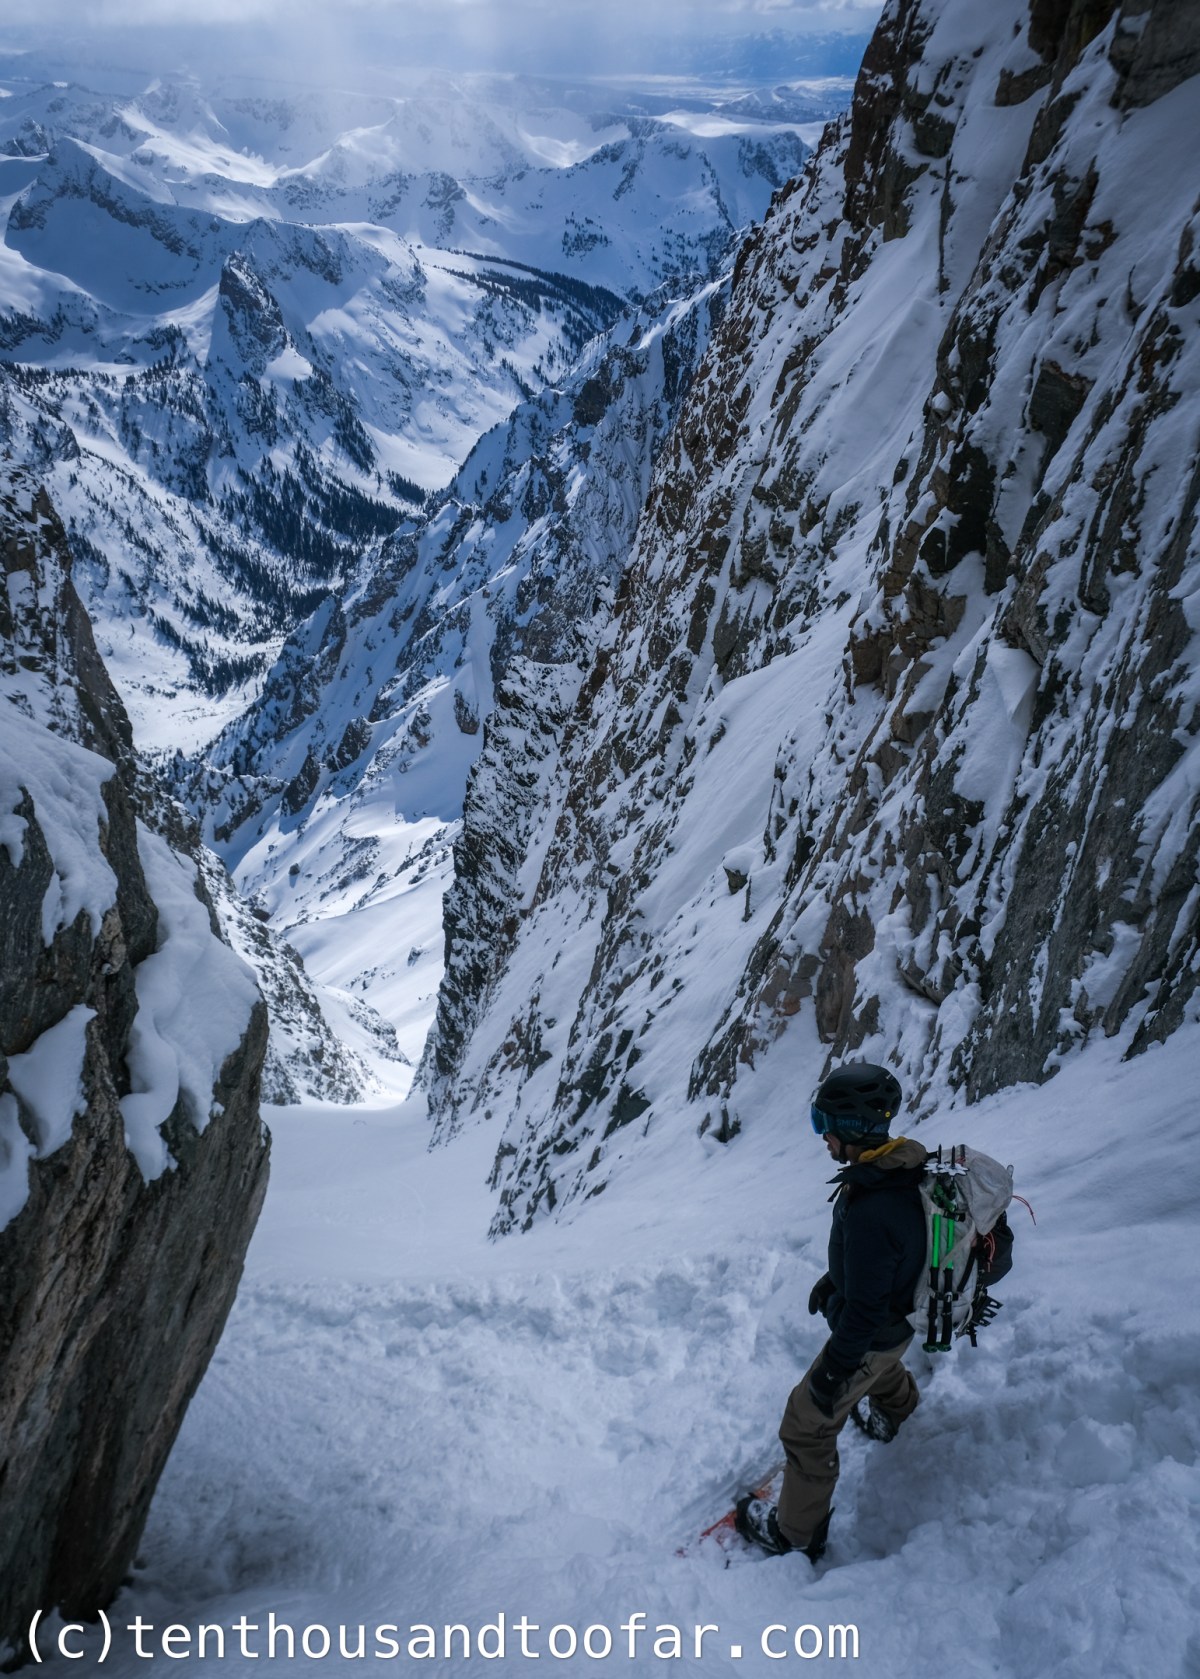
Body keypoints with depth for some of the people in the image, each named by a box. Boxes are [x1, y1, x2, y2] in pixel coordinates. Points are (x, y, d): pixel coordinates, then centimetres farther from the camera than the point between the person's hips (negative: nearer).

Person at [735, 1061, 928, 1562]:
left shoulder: (871, 1210, -43)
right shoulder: (901, 1165, -14)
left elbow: (865, 1307, -33)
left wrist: (834, 1370, -20)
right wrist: (833, 1279, 19)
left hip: (868, 1335, -8)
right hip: (899, 1315, 9)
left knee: (807, 1427, 9)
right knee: (879, 1365, 41)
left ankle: (796, 1534, 28)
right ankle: (893, 1412, 72)